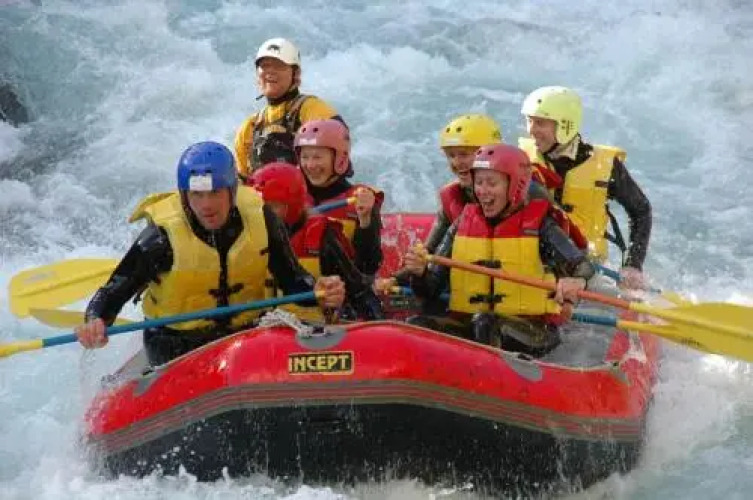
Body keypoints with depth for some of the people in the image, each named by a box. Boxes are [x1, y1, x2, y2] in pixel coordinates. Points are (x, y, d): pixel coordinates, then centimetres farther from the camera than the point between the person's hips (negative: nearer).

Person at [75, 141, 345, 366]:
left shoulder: (260, 218, -7)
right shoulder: (163, 236, -16)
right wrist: (95, 322, -34)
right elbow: (113, 291, -13)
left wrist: (319, 291, -19)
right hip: (176, 349, -3)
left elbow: (291, 277, 2)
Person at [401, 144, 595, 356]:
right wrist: (420, 273, -12)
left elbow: (582, 264, -14)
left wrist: (576, 280, -39)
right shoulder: (463, 224, 12)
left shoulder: (537, 224, 2)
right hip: (466, 324, 4)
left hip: (532, 330, -4)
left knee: (487, 324, -36)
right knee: (418, 325, -23)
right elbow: (432, 289, 12)